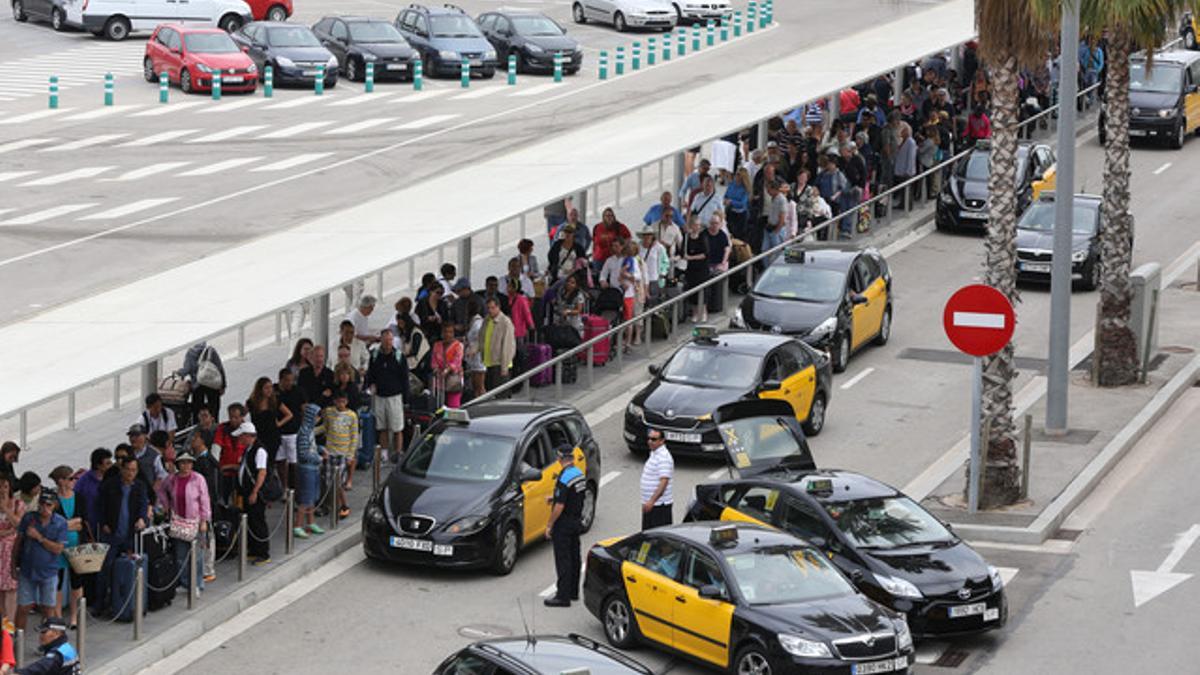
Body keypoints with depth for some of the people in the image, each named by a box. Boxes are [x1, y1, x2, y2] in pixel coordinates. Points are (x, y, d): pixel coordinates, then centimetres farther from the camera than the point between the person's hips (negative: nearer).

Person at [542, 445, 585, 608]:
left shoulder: (564, 478, -22)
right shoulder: (579, 474, 6)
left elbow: (560, 506, -24)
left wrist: (549, 525, -16)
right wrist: (555, 497, 19)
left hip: (564, 523, -9)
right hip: (577, 521, 9)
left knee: (563, 559, -5)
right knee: (574, 557, 16)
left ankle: (563, 596, -4)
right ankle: (573, 591, 26)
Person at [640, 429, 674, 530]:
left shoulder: (664, 457, -19)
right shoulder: (654, 453, 13)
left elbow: (664, 482, -26)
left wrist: (652, 501, -30)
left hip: (660, 504, -10)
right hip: (650, 503, 10)